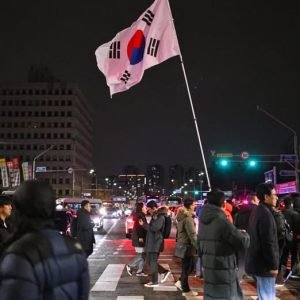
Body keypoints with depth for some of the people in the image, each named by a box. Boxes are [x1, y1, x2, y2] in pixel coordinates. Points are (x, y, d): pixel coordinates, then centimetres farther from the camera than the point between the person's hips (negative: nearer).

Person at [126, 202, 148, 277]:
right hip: (139, 239, -10)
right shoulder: (139, 216, -16)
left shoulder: (142, 216, 14)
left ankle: (139, 271, 14)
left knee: (142, 255, 10)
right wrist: (140, 237, -24)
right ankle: (130, 266, 8)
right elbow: (137, 228, -23)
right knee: (141, 255, -6)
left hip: (141, 238, 10)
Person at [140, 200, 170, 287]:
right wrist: (145, 224, 7)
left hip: (155, 243, -10)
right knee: (149, 261, 14)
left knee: (153, 262, -1)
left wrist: (144, 224, -16)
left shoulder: (160, 217, -16)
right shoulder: (155, 216, 14)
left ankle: (155, 282, 9)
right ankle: (164, 272, 22)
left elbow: (154, 228, -25)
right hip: (152, 242, 10)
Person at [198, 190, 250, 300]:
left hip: (209, 270, 8)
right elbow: (243, 242, -16)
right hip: (223, 272, -8)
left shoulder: (203, 221, 7)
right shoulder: (222, 221, -19)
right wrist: (244, 234, 3)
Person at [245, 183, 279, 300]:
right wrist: (273, 265, -19)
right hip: (264, 262, -10)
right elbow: (268, 243, -24)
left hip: (257, 260, 10)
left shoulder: (257, 211, 11)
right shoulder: (265, 213, -21)